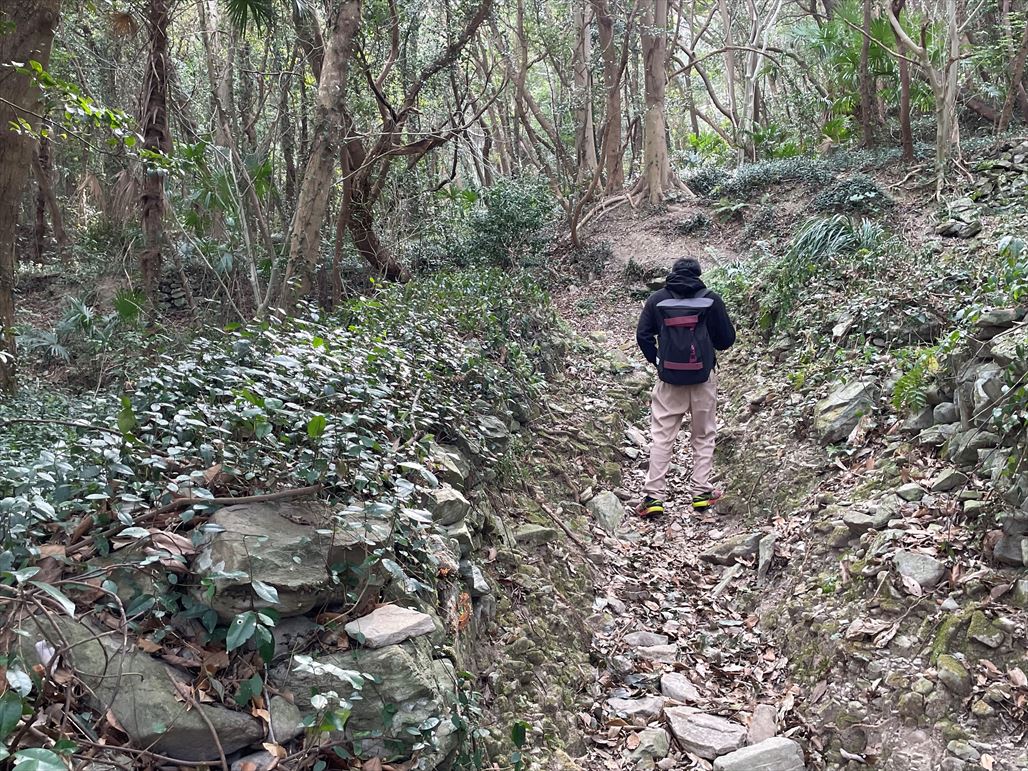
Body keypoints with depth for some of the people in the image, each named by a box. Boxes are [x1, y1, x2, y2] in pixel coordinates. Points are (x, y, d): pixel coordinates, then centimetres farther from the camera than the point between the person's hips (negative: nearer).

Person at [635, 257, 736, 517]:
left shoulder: (657, 299, 1)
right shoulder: (711, 299, -2)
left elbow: (643, 335, 0)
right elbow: (727, 339, 3)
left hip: (669, 378, 1)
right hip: (704, 377, 0)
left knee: (661, 437, 3)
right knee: (704, 436, 12)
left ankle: (653, 496, -1)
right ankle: (701, 493, 14)